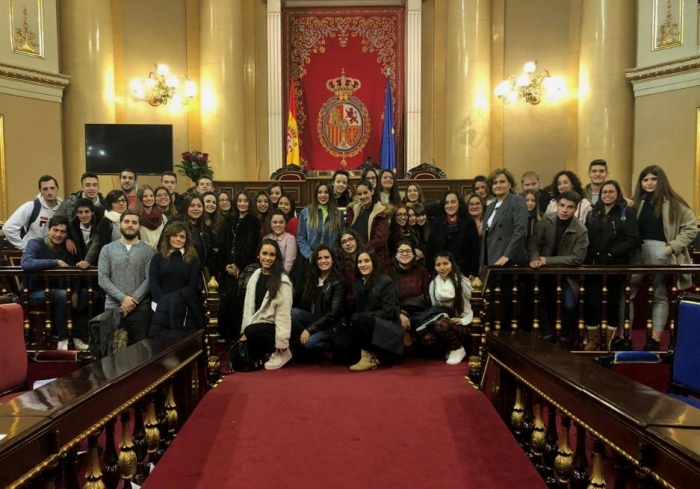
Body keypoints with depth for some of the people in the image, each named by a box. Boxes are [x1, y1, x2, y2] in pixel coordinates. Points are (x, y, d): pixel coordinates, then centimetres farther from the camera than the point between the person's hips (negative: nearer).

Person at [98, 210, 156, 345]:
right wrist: (123, 298, -12)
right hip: (114, 308, 1)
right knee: (114, 349, 6)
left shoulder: (148, 250, 3)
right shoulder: (107, 249, 7)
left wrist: (133, 300, -14)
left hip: (140, 308, -1)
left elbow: (150, 279, -4)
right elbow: (102, 278, -1)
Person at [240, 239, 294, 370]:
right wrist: (245, 331, 1)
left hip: (273, 325, -6)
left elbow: (283, 313, -16)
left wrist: (281, 341, -19)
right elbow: (248, 305, 6)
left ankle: (280, 352, -11)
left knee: (252, 331, -36)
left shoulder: (282, 281, -13)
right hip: (256, 323, 6)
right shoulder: (255, 276, 7)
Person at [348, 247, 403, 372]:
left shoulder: (386, 282, -8)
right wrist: (353, 322, -11)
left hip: (388, 328, -6)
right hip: (369, 326, 6)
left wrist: (363, 316, -21)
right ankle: (372, 354, 0)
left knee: (357, 319, -32)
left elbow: (388, 312, -15)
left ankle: (369, 358, -18)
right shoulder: (357, 283, 11)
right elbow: (356, 309, 11)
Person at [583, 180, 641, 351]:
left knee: (613, 302, 9)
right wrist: (586, 259, -6)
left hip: (616, 265, -3)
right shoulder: (592, 214, 13)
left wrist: (611, 254, -18)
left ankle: (610, 340, 21)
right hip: (593, 264, 3)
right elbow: (585, 239, 9)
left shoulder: (627, 213, 0)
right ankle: (592, 339, 14)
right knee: (591, 302, 0)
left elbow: (634, 240, -11)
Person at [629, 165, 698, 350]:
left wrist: (672, 247, -14)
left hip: (661, 253, -4)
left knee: (660, 295, 7)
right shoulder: (638, 203, 11)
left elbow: (691, 229, -5)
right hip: (639, 252, 4)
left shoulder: (674, 203, -2)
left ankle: (655, 339, 11)